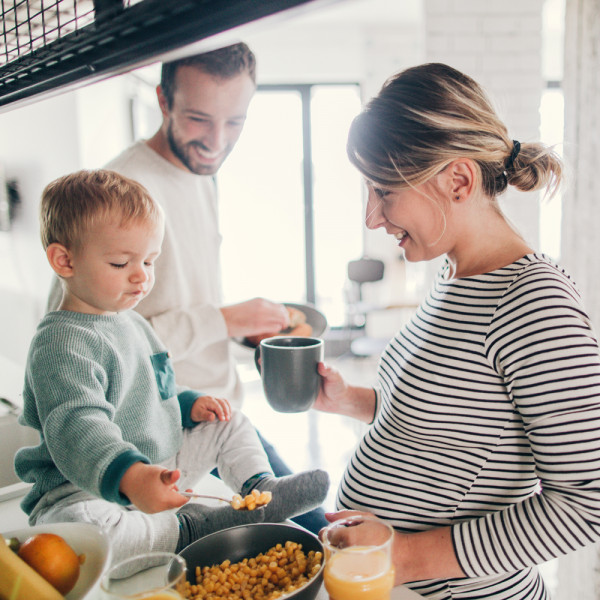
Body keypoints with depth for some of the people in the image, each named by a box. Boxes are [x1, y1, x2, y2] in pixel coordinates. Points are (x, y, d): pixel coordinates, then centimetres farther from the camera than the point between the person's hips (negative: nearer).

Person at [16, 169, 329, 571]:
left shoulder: (132, 323, 10)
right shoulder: (62, 344, -23)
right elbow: (77, 429, -39)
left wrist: (189, 403, 5)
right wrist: (129, 477, -56)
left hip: (159, 465, 9)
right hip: (88, 488, -8)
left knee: (231, 423, 13)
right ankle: (187, 529, -24)